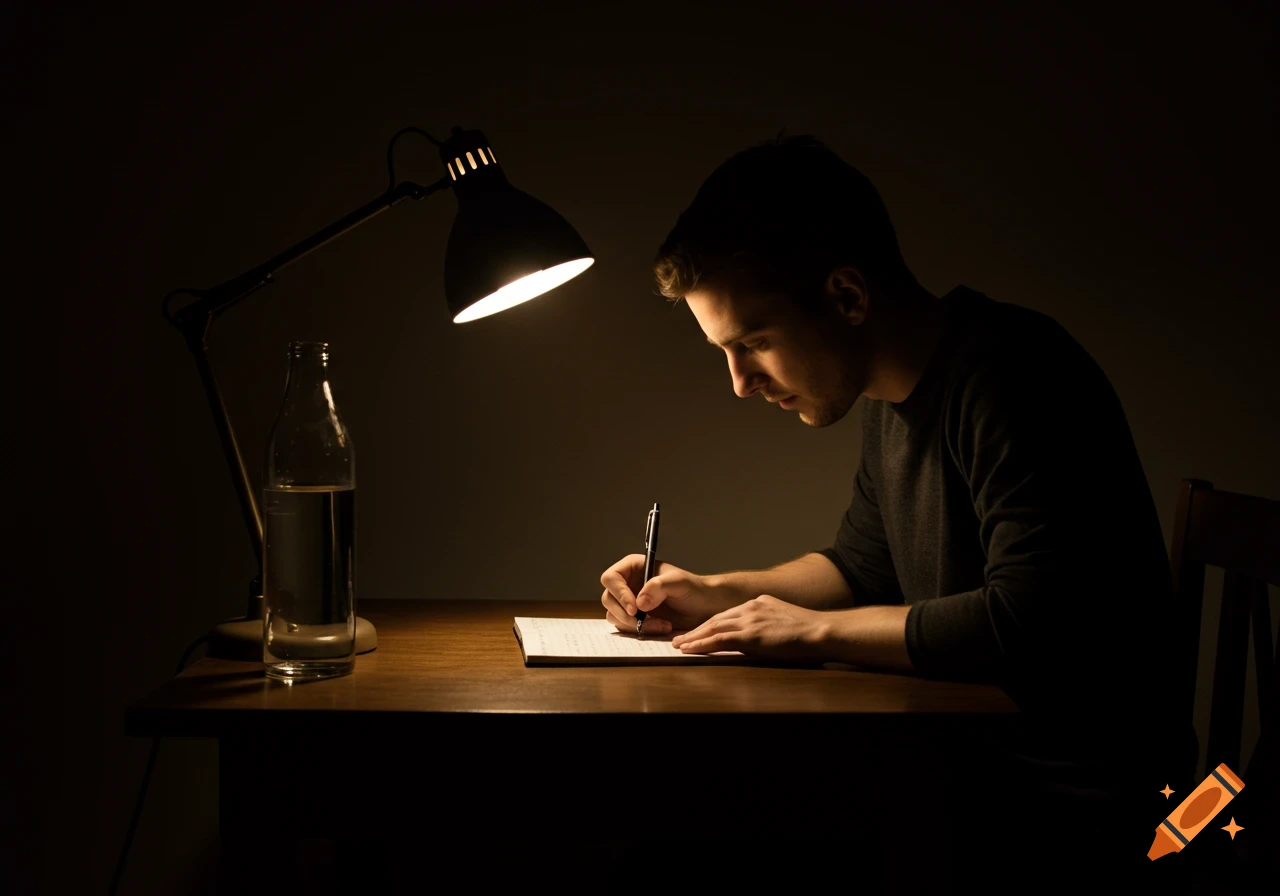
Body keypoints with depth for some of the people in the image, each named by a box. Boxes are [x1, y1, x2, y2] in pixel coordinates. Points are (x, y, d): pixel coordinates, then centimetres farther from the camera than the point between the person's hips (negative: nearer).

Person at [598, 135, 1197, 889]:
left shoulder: (1011, 375, -21)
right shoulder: (895, 397, 10)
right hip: (975, 759, 9)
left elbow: (1029, 621, -29)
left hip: (1074, 800, -9)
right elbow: (863, 565, 24)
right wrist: (714, 596, 9)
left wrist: (816, 630, -18)